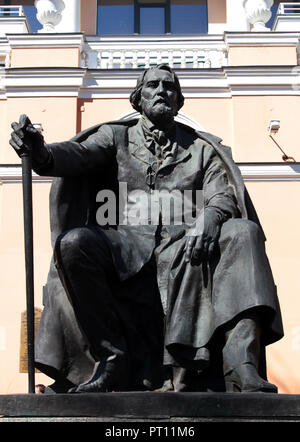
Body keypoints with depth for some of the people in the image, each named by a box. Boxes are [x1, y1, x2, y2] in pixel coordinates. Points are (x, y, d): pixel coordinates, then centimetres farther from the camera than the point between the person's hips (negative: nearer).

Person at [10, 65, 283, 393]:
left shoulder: (201, 148, 24)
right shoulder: (116, 137, 20)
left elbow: (223, 195, 9)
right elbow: (78, 153, -1)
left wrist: (210, 215, -18)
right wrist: (41, 153, -26)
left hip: (183, 244, 1)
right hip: (127, 244, -1)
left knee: (244, 231, -26)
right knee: (73, 242, -30)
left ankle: (241, 363, -37)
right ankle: (111, 357, -19)